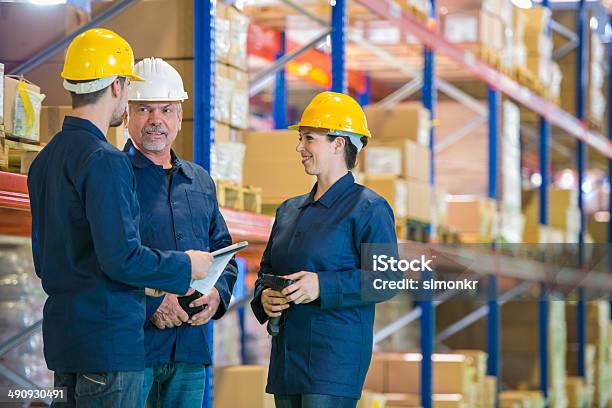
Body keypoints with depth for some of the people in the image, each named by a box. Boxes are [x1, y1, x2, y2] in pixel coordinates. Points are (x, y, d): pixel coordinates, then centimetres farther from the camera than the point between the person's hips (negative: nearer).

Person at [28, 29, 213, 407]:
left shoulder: (45, 159, 13)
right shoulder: (105, 161, -16)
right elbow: (121, 257, -22)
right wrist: (186, 266, -6)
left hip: (62, 331, 9)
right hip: (109, 338, -9)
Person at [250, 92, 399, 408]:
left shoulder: (368, 209, -4)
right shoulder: (289, 210, 19)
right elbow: (267, 269, 24)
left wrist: (323, 286, -22)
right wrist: (264, 297, 1)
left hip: (336, 357, -8)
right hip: (286, 356, 8)